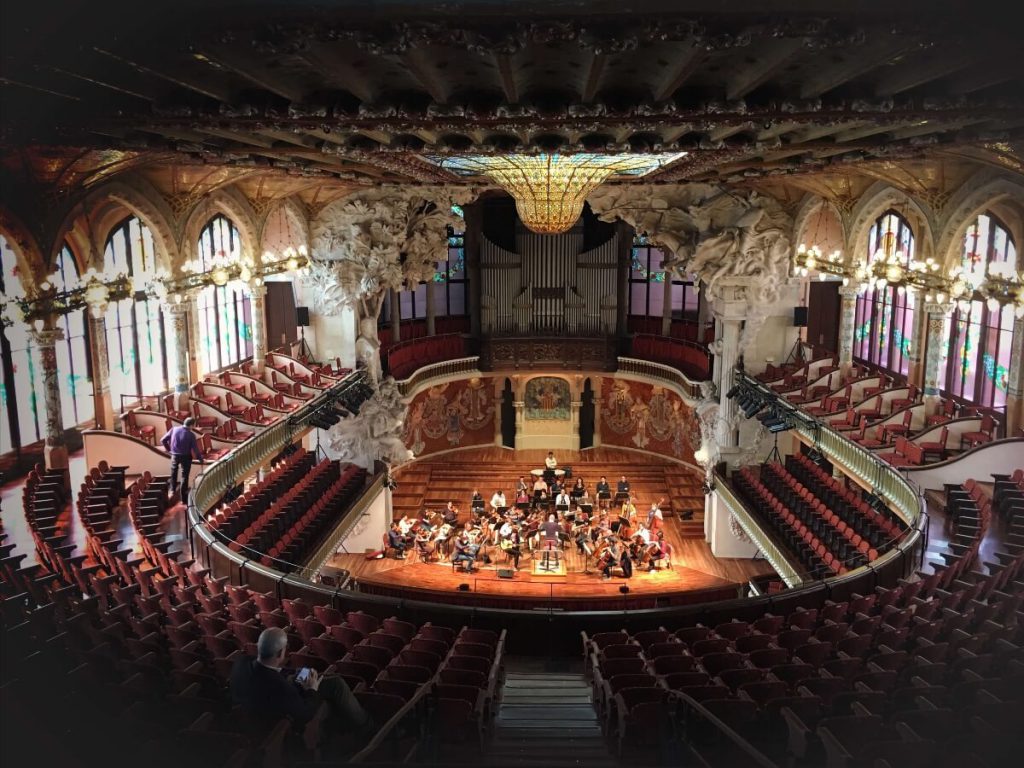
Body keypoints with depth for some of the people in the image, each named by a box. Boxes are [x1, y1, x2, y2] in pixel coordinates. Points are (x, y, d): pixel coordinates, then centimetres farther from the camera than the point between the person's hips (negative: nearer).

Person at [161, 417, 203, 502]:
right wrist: (201, 459, 1)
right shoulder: (191, 435, -15)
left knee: (173, 472, 31)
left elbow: (163, 440, -2)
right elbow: (195, 449, -13)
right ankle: (184, 498, 11)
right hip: (186, 456, -3)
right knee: (184, 476, 7)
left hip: (175, 455, 3)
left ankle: (172, 490, 32)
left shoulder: (174, 429, -7)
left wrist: (169, 449, 12)